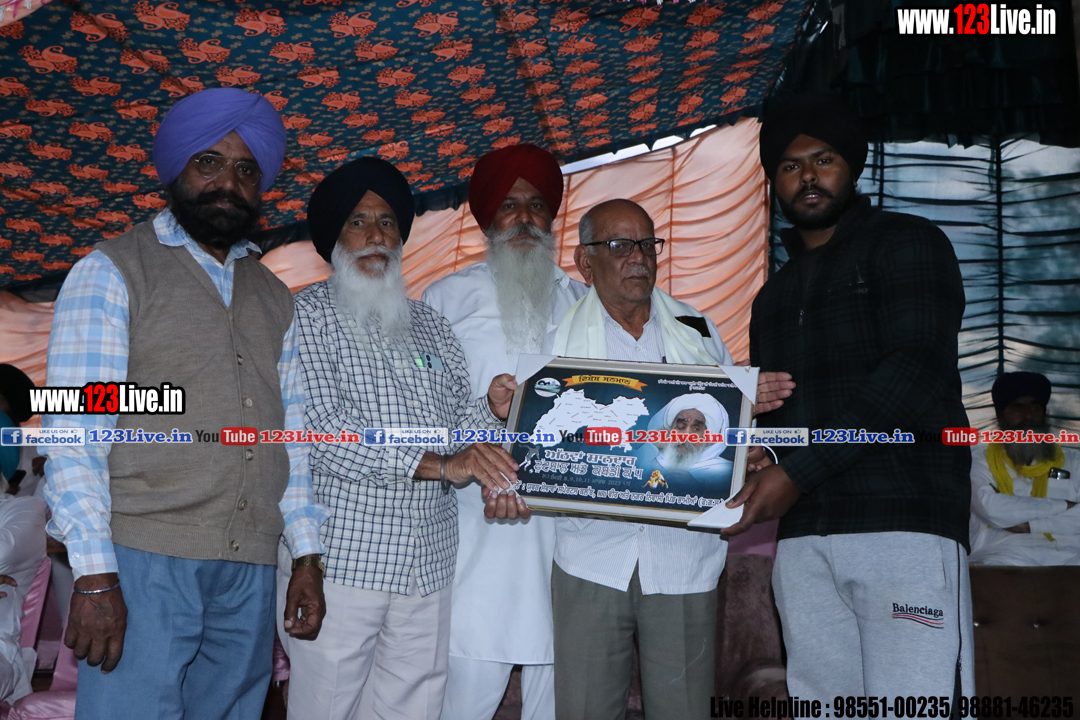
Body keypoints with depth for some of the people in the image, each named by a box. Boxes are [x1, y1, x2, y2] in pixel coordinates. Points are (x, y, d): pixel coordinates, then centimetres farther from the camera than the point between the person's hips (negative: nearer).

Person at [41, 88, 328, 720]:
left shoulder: (273, 297, 18)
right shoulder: (112, 272, 2)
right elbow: (74, 431, -6)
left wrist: (307, 556, 9)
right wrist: (94, 576, -14)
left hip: (251, 572, 5)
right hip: (144, 561, -4)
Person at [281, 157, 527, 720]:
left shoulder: (429, 324, 17)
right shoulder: (307, 315, -2)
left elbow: (460, 411, 16)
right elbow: (321, 427, -15)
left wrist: (491, 410, -8)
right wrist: (436, 463, -21)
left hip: (427, 566, 5)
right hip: (341, 561, -5)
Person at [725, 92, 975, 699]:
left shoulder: (906, 243, 4)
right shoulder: (775, 296, 25)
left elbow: (917, 371, -10)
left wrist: (799, 471, -14)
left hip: (903, 519, -6)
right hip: (802, 537, 6)